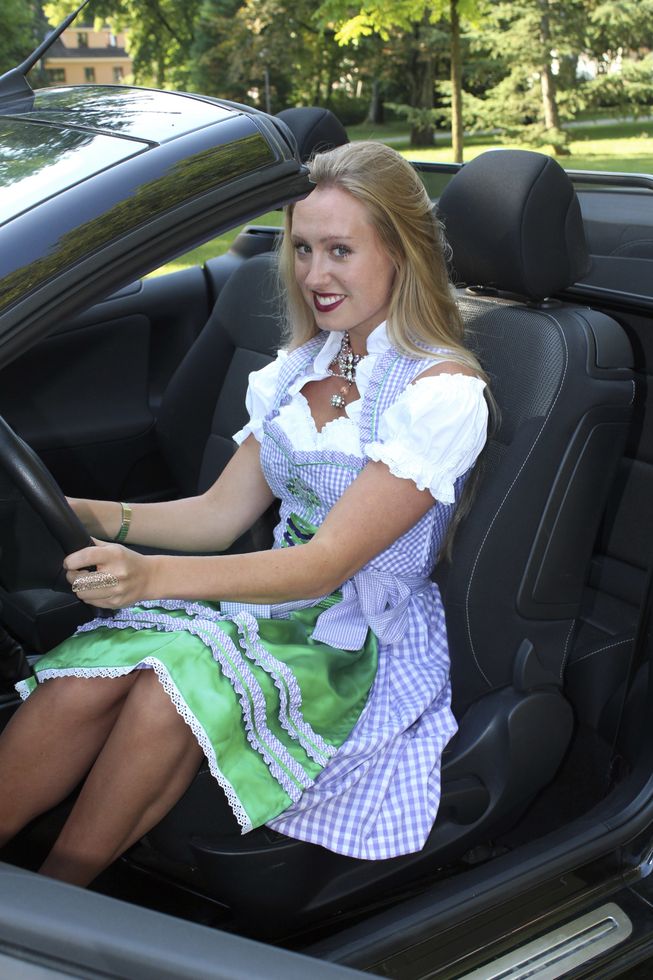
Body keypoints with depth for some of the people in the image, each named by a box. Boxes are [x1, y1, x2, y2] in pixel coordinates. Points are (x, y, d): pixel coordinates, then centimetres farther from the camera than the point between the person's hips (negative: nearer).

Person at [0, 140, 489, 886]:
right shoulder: (300, 367, 9)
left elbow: (329, 561, -20)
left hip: (371, 636, -6)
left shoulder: (443, 391, -13)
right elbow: (221, 513, 7)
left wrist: (152, 575, -32)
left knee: (174, 688, -32)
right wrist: (91, 516, -10)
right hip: (275, 595, 6)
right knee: (85, 678, -22)